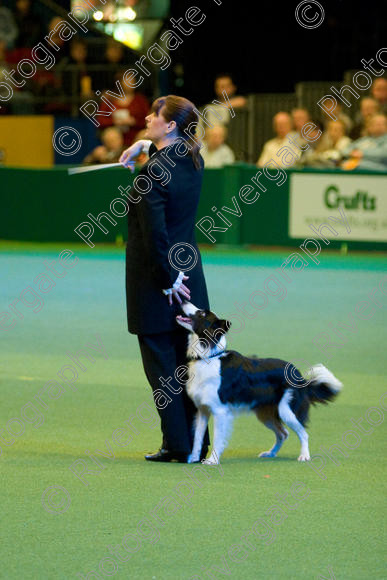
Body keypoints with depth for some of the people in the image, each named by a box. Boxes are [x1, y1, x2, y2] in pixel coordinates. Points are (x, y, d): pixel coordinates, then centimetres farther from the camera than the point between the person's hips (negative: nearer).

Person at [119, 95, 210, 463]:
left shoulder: (152, 173, -20)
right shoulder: (193, 161, 4)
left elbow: (155, 233, -23)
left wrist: (167, 280, -14)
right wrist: (144, 145, 17)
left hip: (156, 280, -8)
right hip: (187, 272, 8)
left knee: (161, 365, 0)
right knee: (187, 361, 13)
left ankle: (177, 445, 2)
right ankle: (197, 443, 17)